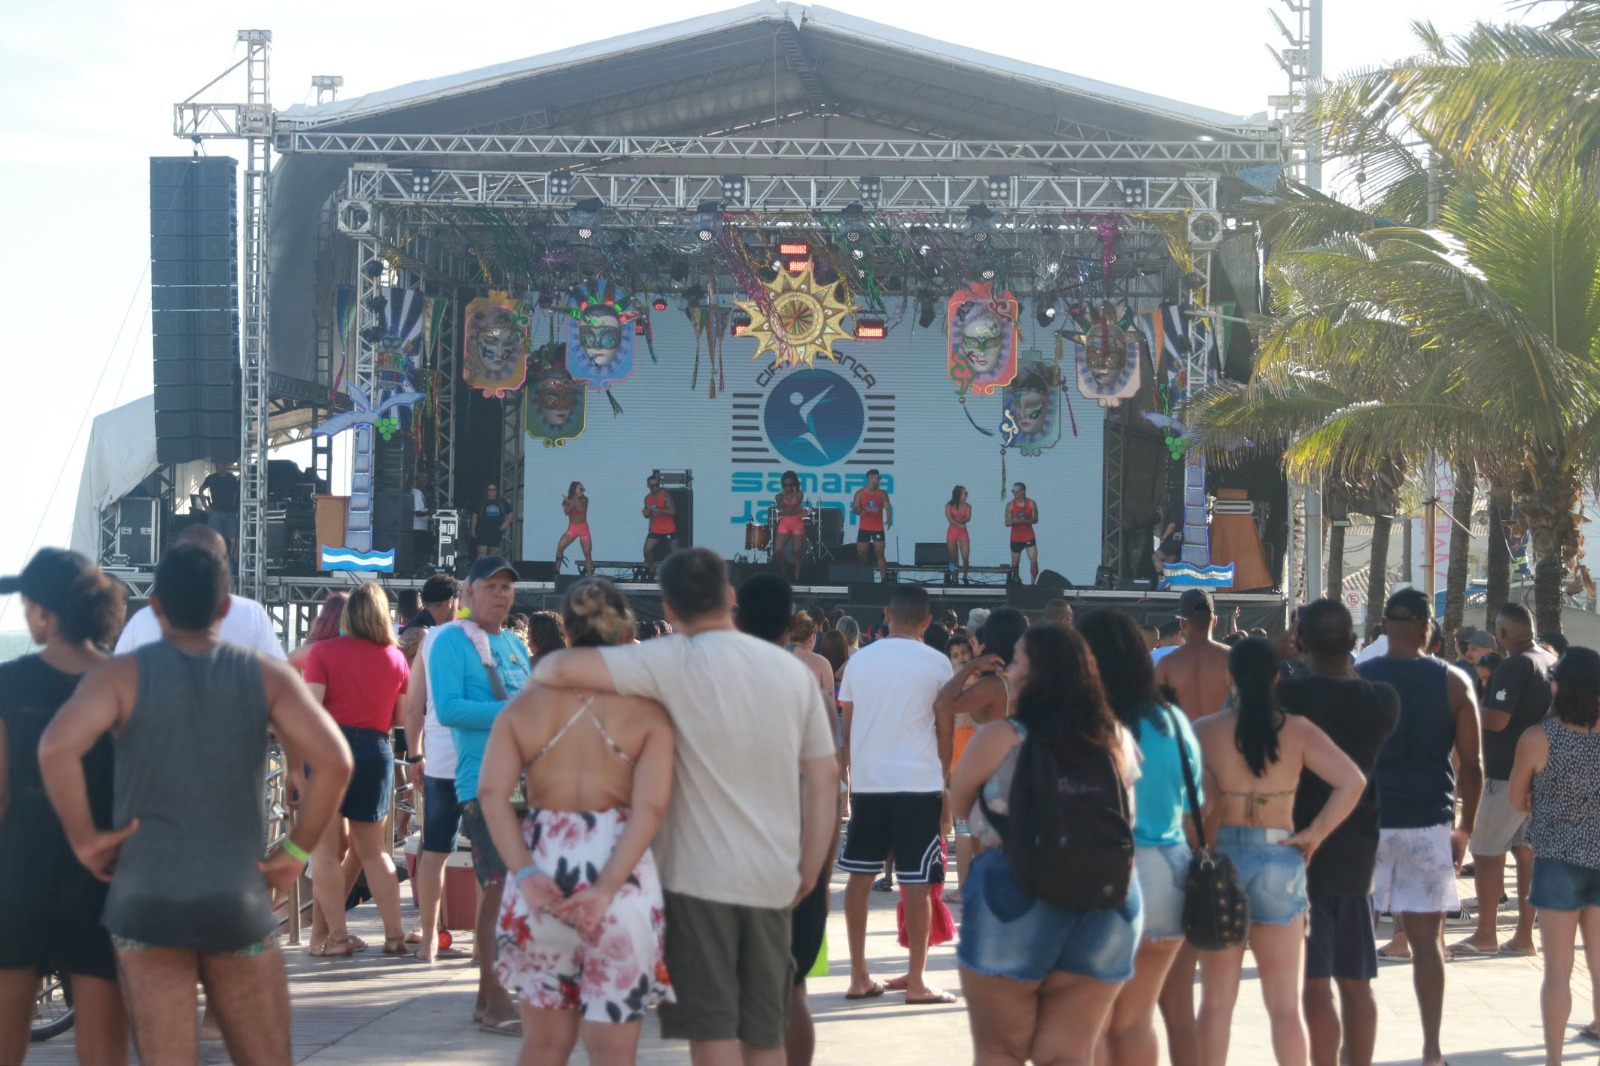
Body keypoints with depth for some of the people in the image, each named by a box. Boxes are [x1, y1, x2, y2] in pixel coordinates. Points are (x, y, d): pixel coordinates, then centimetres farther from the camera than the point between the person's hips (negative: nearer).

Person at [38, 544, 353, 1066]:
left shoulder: (122, 675, -2)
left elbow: (56, 749, -19)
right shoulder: (266, 676, 3)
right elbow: (334, 760, -9)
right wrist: (296, 851, 0)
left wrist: (84, 839, -8)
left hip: (145, 902, -1)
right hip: (240, 901, 1)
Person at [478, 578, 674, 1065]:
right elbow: (650, 806, -15)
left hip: (543, 872, 3)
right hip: (619, 874, -2)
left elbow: (492, 792, -8)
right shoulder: (646, 710, -2)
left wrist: (526, 873, -13)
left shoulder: (526, 703, 5)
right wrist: (606, 889, -19)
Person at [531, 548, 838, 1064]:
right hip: (773, 880, 5)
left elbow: (565, 667, -20)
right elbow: (825, 776, 7)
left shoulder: (677, 661, -11)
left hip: (700, 875, -5)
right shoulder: (793, 669, 6)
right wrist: (809, 869, 14)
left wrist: (537, 675, 3)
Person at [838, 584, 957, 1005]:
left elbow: (847, 726, 9)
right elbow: (946, 730, 0)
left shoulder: (859, 660, 6)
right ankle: (916, 982, 3)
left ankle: (859, 977, 12)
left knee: (860, 876, 10)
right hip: (919, 781, -3)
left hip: (867, 781, 3)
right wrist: (945, 780, 11)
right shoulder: (936, 663, -2)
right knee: (916, 883, 1)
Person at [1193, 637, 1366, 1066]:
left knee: (1217, 1001, 9)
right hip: (1280, 862, 1)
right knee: (1286, 1005, 7)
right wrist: (1315, 834, -5)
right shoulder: (1297, 731, -2)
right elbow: (1352, 781, -11)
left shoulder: (1205, 731, -5)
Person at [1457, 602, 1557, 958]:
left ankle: (1486, 934, 1)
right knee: (1525, 849, 11)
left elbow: (1496, 721, -25)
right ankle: (1524, 935, 11)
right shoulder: (1552, 662, 10)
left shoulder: (1513, 668, -18)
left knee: (1486, 851, -1)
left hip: (1508, 773, -9)